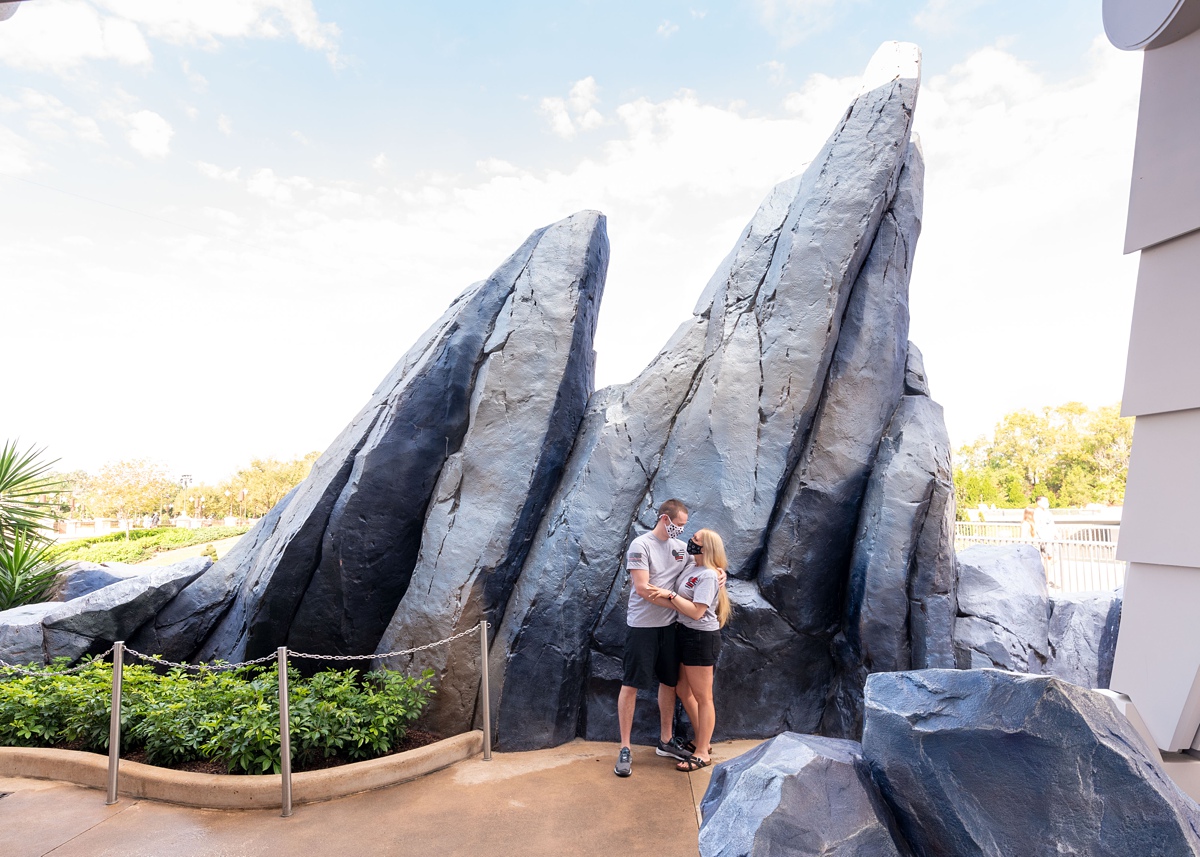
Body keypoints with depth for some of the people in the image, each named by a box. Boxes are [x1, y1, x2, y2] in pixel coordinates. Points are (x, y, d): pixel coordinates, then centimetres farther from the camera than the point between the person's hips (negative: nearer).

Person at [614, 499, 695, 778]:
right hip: (642, 626, -6)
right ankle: (625, 749, 13)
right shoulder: (641, 545, -13)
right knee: (630, 685, 1)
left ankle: (666, 741, 32)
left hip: (669, 626, 7)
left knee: (669, 682, 15)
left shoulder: (681, 547, 6)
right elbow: (643, 589, -20)